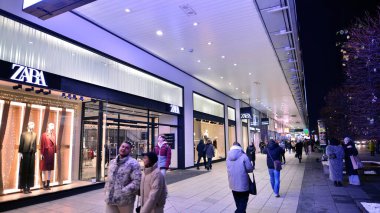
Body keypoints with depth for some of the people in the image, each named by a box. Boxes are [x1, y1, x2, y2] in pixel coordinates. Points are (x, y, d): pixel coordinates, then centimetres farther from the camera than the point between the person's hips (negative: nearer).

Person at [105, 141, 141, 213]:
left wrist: (123, 192, -21)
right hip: (110, 199, 6)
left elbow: (137, 182, -18)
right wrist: (107, 190, 9)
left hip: (125, 200, -5)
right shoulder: (112, 162, 13)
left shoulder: (133, 163, -11)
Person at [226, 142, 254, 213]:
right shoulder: (243, 156, -15)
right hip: (243, 184, -5)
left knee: (238, 203, 23)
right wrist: (244, 170, 7)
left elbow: (229, 169, 6)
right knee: (242, 203, 7)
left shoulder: (228, 157, 0)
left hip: (233, 184, 5)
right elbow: (250, 169, -12)